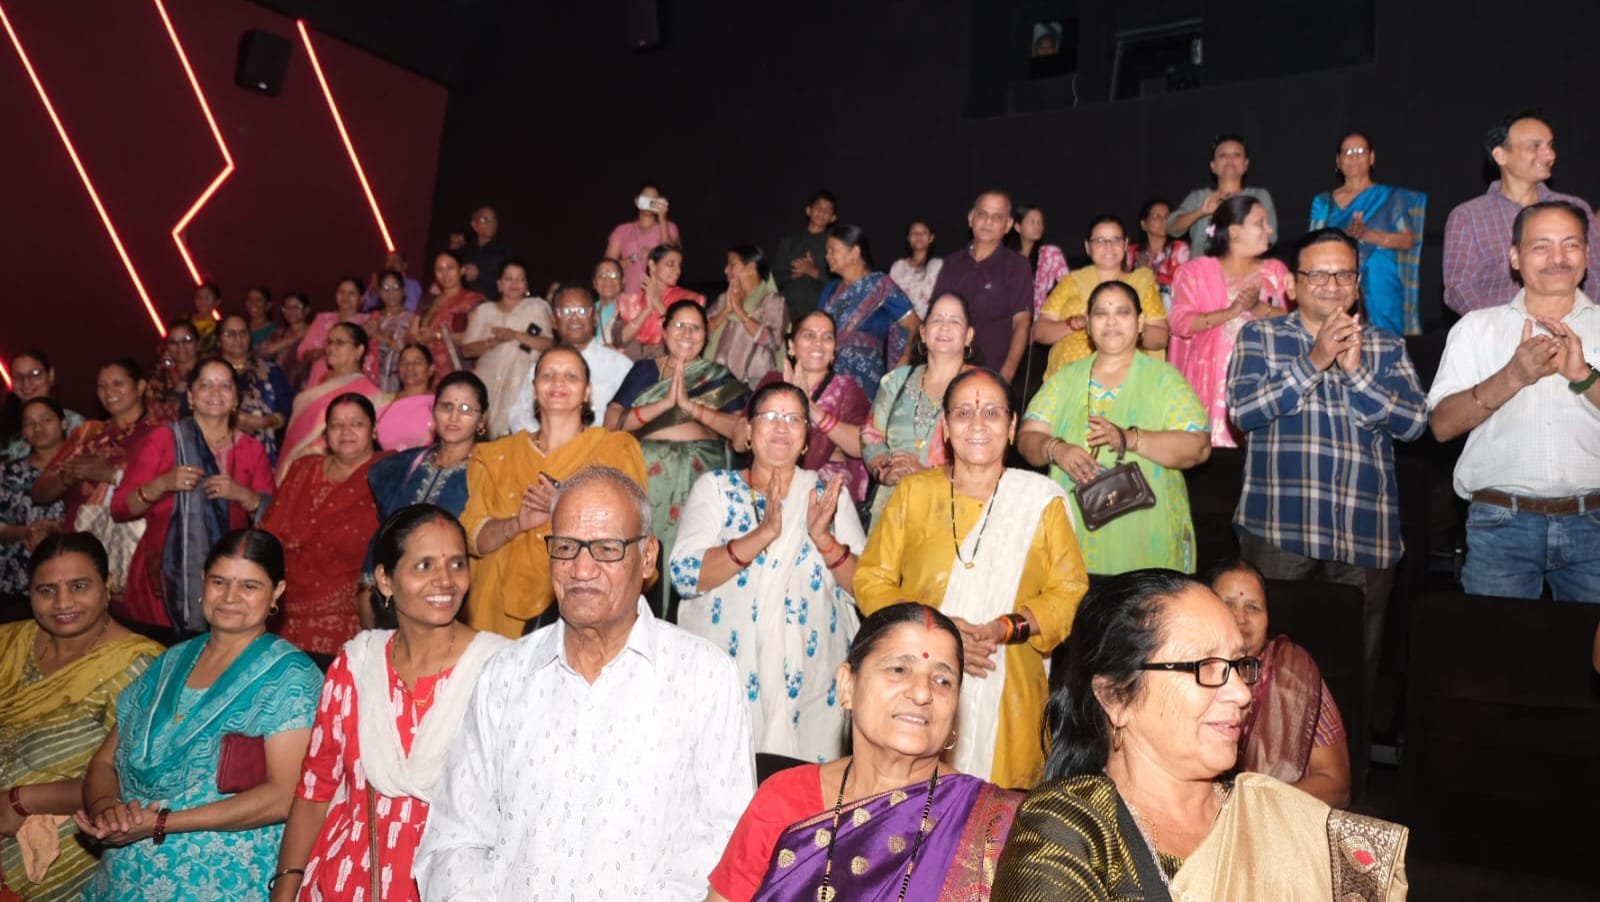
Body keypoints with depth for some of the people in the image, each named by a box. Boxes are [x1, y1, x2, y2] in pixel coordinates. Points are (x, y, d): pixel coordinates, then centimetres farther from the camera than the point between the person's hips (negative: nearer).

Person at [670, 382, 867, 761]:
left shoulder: (828, 493, 7)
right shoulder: (715, 487, 3)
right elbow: (683, 574, -11)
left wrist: (824, 539, -15)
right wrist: (763, 533, -21)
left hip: (811, 683, 2)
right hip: (725, 676, -1)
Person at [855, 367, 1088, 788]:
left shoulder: (1042, 499, 6)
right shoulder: (913, 493, 8)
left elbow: (1070, 592, 4)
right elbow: (871, 579, 5)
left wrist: (1007, 627, -13)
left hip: (1008, 694, 0)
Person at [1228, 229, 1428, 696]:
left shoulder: (1387, 348, 14)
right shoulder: (1260, 336, 8)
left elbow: (1414, 422, 1)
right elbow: (1242, 410, -6)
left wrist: (1356, 371, -11)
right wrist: (1314, 361, -12)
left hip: (1366, 536, 3)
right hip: (1279, 530, -2)